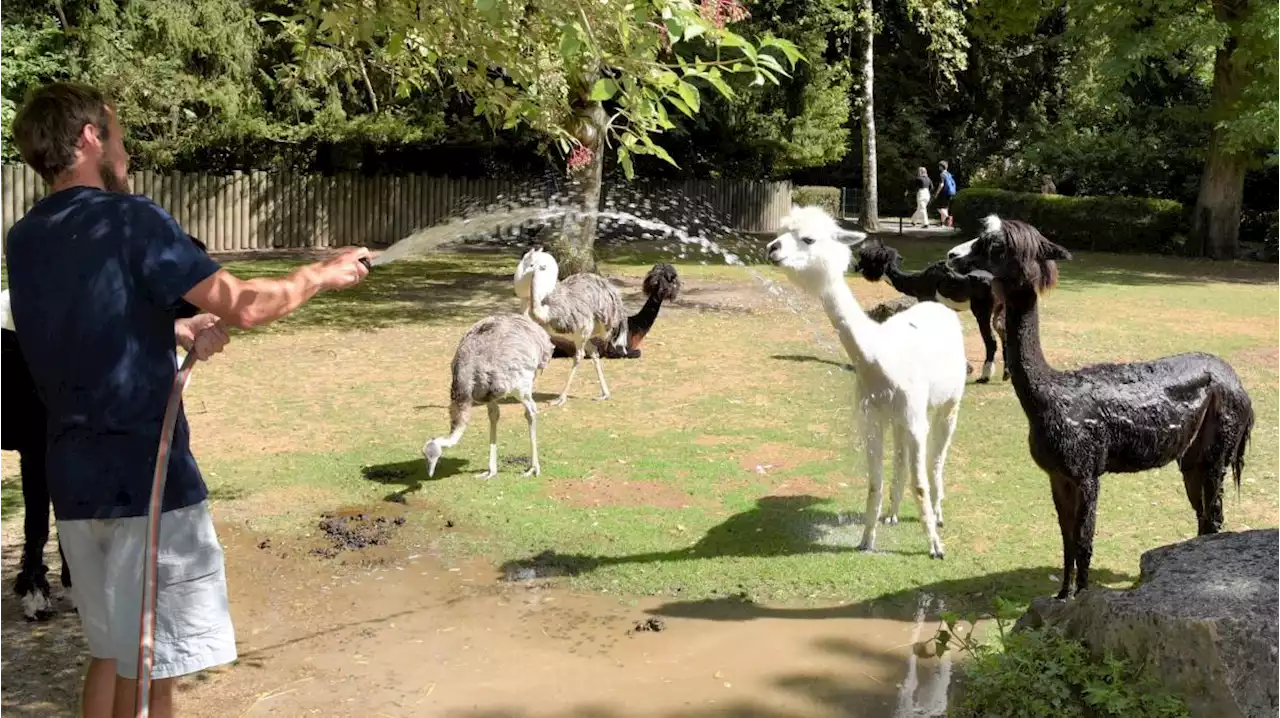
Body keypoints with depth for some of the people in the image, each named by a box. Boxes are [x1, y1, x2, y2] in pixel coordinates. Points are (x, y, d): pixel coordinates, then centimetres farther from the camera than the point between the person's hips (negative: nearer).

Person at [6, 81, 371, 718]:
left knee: (111, 653, 20)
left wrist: (175, 330, 13)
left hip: (75, 480, 8)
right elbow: (244, 307, -17)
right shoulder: (130, 219, -13)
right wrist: (323, 274, -3)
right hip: (147, 477, -7)